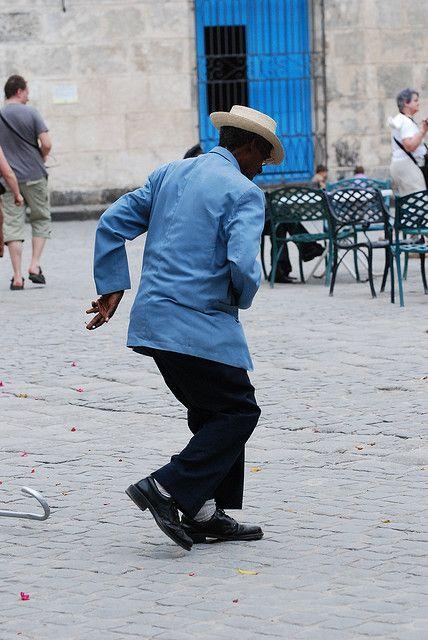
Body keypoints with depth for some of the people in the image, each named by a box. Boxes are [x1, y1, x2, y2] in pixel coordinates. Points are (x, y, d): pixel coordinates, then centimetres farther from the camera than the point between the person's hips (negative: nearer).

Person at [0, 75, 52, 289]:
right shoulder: (30, 113, -5)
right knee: (41, 219, 14)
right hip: (34, 175, -2)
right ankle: (35, 265, 2)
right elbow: (46, 144, -11)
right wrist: (40, 161, 8)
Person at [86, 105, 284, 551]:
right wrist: (243, 298, 0)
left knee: (211, 412, 19)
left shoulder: (169, 174, 15)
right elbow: (242, 265, -21)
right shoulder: (244, 193, -8)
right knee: (238, 412, 2)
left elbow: (112, 223, 11)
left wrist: (112, 289, 13)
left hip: (154, 321, 8)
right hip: (201, 324, -8)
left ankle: (205, 512, 18)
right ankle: (167, 488, -9)